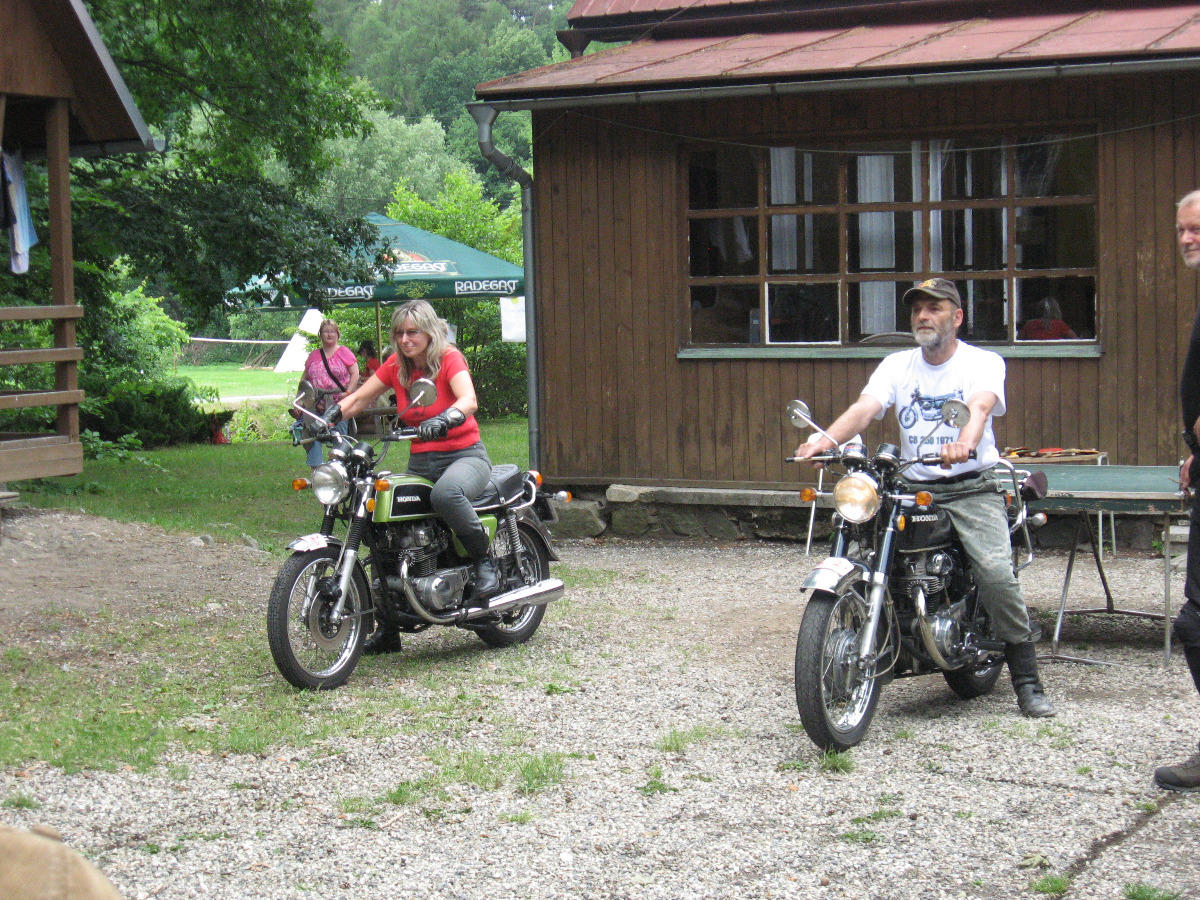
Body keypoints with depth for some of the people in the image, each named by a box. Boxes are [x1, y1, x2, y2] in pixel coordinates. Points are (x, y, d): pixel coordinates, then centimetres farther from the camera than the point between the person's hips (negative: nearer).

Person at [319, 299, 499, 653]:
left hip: (464, 455, -6)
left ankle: (485, 560, -16)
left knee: (445, 494, -41)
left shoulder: (449, 357, -10)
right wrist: (329, 418, -13)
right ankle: (388, 627, 2)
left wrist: (442, 421, -47)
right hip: (420, 461, 6)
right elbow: (359, 398, 7)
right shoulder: (396, 365, 7)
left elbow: (469, 400, -27)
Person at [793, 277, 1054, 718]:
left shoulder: (983, 362, 0)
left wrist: (964, 442, -46)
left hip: (971, 487, -3)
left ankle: (1028, 682, -9)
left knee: (997, 573, -22)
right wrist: (827, 438, -29)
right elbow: (864, 407, -7)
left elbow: (981, 405, -22)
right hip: (912, 488, 3)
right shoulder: (897, 365, 10)